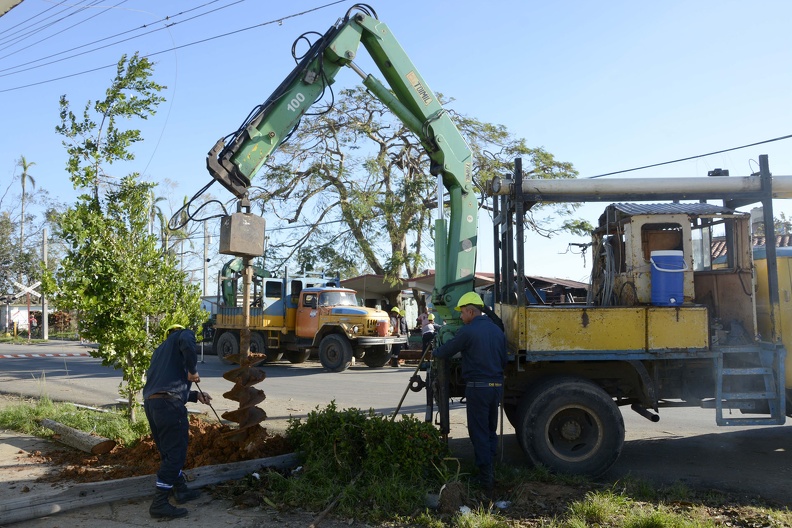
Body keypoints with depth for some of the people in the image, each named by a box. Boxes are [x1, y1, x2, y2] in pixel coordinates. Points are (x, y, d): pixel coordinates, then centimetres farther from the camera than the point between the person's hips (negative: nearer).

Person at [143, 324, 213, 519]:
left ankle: (181, 490, 33)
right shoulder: (183, 334, 8)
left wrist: (195, 395, 27)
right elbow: (188, 346, -19)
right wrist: (192, 371, -6)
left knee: (168, 452, 20)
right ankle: (160, 503, 0)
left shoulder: (161, 349, 31)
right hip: (169, 405, -9)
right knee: (175, 453, -2)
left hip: (150, 403, 9)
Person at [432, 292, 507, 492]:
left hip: (478, 387, -7)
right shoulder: (497, 331, 9)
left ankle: (485, 478, 5)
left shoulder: (468, 331, -13)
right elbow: (504, 361, 15)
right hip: (497, 386, 7)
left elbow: (446, 351, -5)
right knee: (491, 431, 18)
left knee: (479, 433, 2)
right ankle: (489, 472, 26)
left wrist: (434, 352, 17)